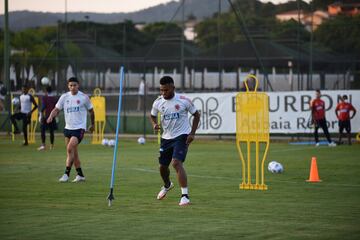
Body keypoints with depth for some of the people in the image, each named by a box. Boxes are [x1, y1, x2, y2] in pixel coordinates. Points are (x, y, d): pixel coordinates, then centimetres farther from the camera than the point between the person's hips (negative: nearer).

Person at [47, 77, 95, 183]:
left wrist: (92, 124, 18)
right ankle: (80, 175, 20)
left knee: (70, 148, -20)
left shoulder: (84, 97, -4)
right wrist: (51, 117, -17)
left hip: (79, 128, -5)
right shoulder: (64, 97, 4)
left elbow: (91, 111, 9)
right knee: (73, 152, 9)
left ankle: (66, 174, -19)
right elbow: (57, 109, 4)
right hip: (68, 128, 5)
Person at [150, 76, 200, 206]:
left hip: (182, 136, -5)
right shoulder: (158, 102, -3)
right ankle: (167, 185, 49)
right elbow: (152, 116, 15)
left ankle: (185, 195, -23)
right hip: (166, 137, 5)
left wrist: (192, 133, -7)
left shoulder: (184, 101, -12)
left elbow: (196, 115, 0)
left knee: (176, 163, -24)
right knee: (162, 166, 14)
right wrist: (154, 124, -8)